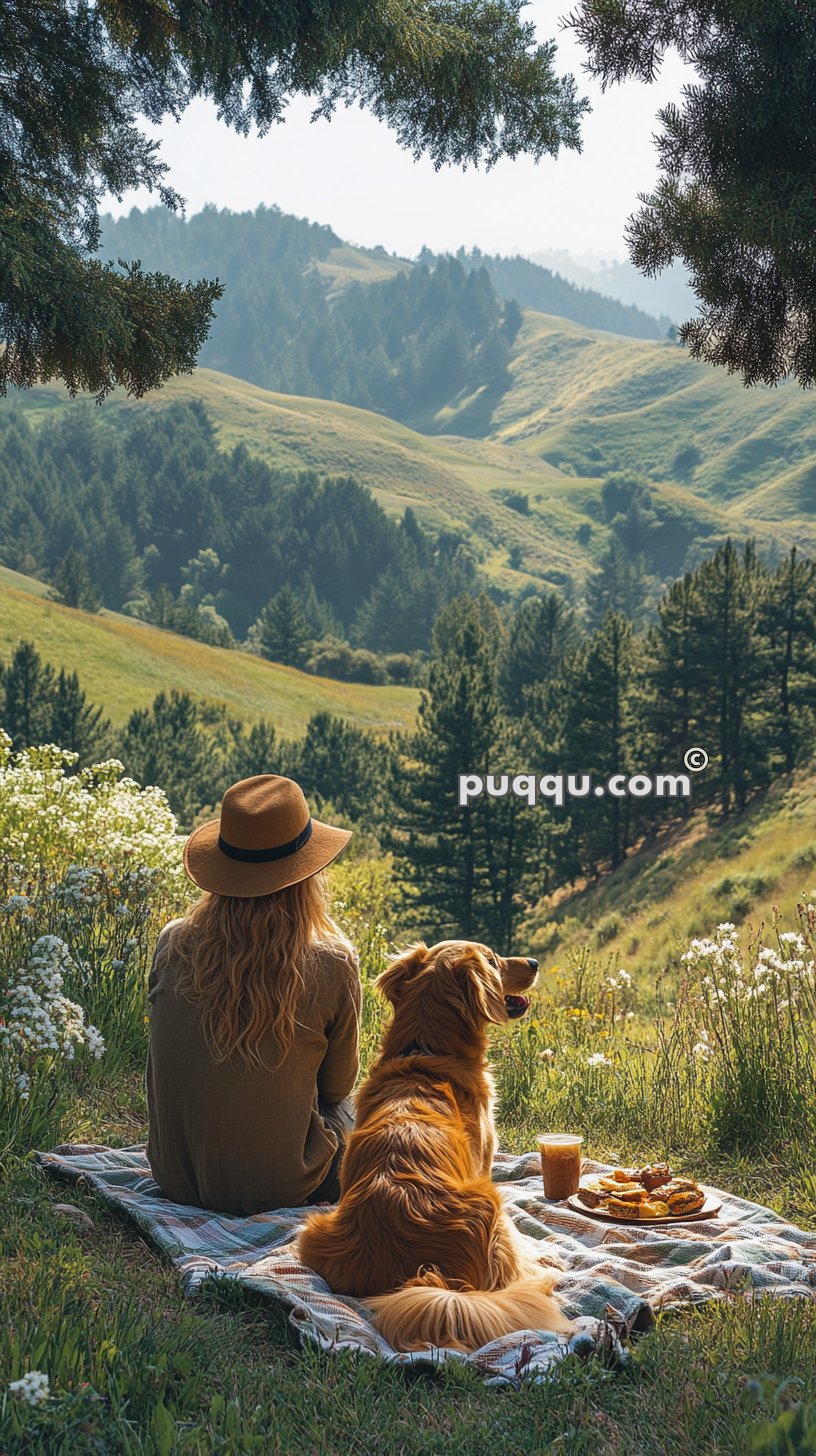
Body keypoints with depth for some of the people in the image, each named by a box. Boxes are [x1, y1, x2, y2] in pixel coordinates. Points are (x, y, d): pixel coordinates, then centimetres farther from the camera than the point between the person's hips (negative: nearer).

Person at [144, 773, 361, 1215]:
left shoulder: (172, 945, -12)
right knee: (345, 1108, 29)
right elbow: (337, 1086, -3)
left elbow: (161, 1060, 5)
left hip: (175, 1178, 4)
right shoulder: (331, 966, -20)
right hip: (279, 1189, -3)